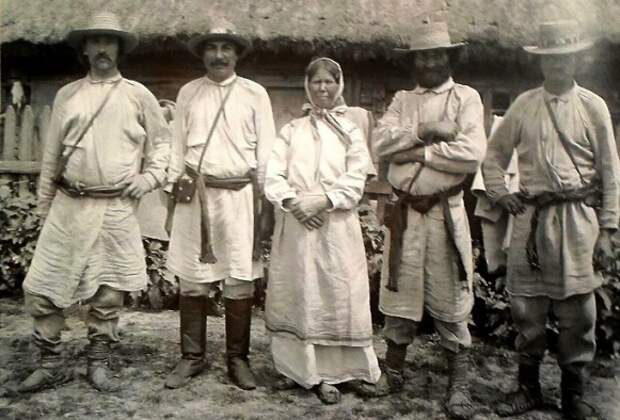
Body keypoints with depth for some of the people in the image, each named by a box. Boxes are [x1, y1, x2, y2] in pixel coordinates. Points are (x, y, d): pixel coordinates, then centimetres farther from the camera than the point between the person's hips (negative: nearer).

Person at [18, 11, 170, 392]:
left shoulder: (138, 95, 5)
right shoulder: (67, 95, 10)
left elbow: (162, 140, 12)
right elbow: (52, 154, 13)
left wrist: (151, 177, -2)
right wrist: (44, 205, 13)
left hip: (117, 209, -2)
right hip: (69, 205, 2)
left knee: (109, 291, 5)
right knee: (41, 287, 1)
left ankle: (98, 363, 21)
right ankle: (53, 363, 19)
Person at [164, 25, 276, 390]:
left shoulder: (255, 93, 4)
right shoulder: (188, 93, 10)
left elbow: (266, 151, 3)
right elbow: (178, 145, 13)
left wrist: (265, 202, -1)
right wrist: (177, 182, 6)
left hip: (240, 194, -1)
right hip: (196, 194, 2)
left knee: (240, 281, 2)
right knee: (192, 279, 5)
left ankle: (238, 358, 15)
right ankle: (192, 356, 18)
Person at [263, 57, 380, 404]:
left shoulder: (351, 130, 8)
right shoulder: (292, 129, 12)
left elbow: (355, 180, -3)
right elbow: (273, 174, 2)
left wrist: (323, 200, -18)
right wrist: (293, 201, -16)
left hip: (335, 226, -2)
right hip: (295, 225, 2)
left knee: (334, 296, 0)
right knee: (294, 295, 6)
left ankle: (329, 374, 10)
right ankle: (297, 368, 20)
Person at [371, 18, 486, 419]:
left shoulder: (466, 97, 1)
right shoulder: (402, 99, 12)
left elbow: (473, 154, -15)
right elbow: (381, 142, -4)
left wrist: (415, 151, -10)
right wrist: (425, 132, -15)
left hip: (446, 212, -3)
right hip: (405, 211, 3)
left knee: (450, 300, 3)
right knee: (400, 294, 10)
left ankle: (459, 384, 16)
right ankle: (394, 371, 27)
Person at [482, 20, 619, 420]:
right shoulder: (524, 105, 6)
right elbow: (495, 154, 17)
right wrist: (500, 193, 4)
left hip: (578, 218, -1)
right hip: (532, 216, 2)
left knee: (577, 312, 4)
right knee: (526, 307, 7)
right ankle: (529, 388, 24)